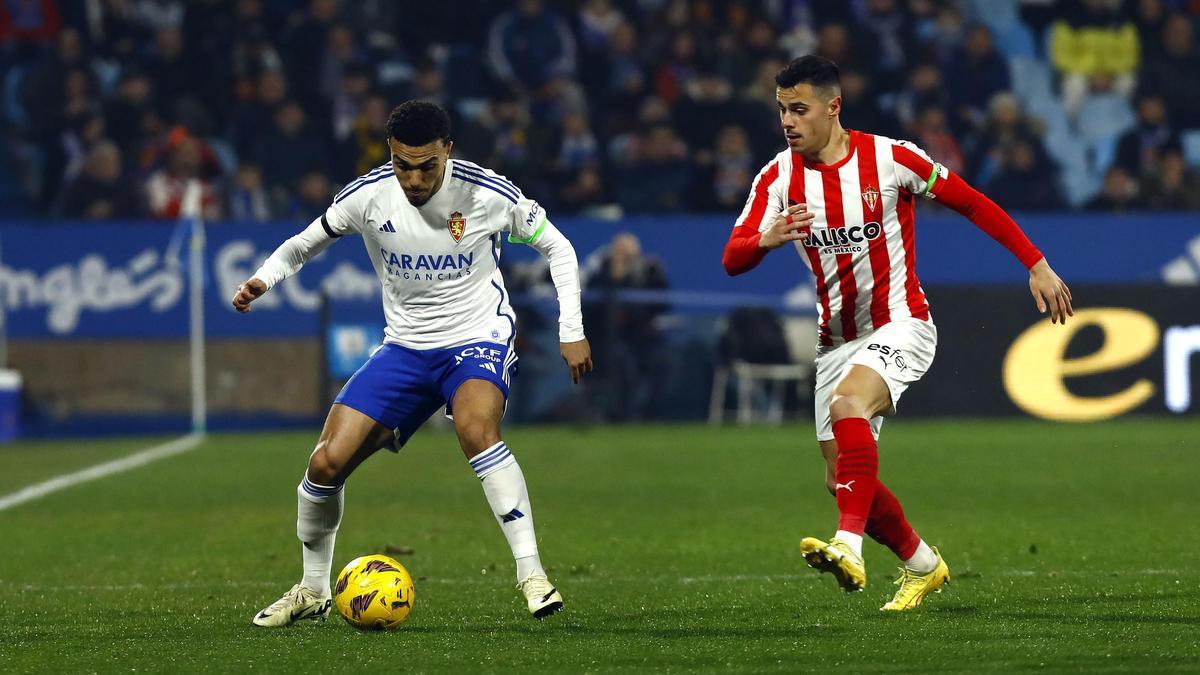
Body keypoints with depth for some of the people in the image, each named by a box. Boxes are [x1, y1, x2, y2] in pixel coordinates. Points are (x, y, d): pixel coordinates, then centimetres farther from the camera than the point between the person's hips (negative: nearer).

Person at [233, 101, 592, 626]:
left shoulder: (489, 195, -16)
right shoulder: (367, 196, -10)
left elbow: (556, 246, 0)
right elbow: (304, 244, 8)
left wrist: (572, 332, -4)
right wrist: (263, 278, -12)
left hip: (479, 342, -3)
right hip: (405, 348, 3)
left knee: (475, 427, -37)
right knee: (326, 463, -8)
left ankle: (532, 575, -32)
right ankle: (312, 591, 15)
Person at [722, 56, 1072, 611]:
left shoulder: (890, 159, -12)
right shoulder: (778, 178, -3)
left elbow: (973, 205, -2)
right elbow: (732, 260, -11)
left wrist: (1037, 267, -3)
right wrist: (767, 239, -35)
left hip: (900, 326, -5)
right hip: (836, 341, 5)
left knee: (848, 403, -34)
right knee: (840, 479, 4)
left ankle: (849, 547, -46)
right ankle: (921, 564, 29)